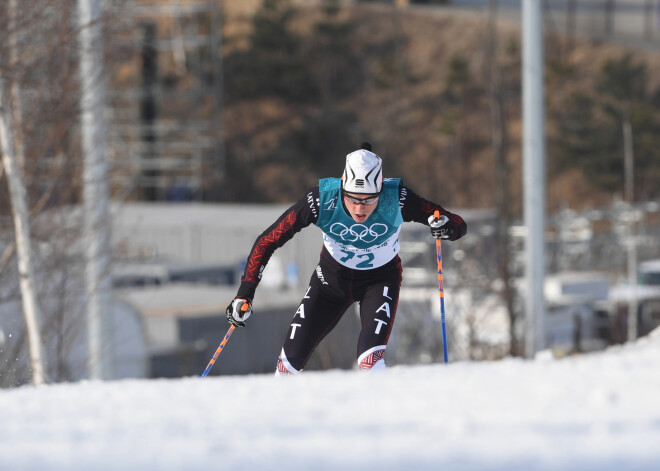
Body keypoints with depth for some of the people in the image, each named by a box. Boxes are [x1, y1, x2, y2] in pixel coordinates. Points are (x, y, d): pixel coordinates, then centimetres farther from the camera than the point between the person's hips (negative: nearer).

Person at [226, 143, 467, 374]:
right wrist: (244, 294, -29)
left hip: (381, 280, -1)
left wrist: (445, 227, -46)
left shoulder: (397, 198, -31)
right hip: (332, 276, 1)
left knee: (370, 359, -27)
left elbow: (459, 226, -23)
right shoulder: (322, 199, -31)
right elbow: (266, 242, -23)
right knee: (290, 362, 4)